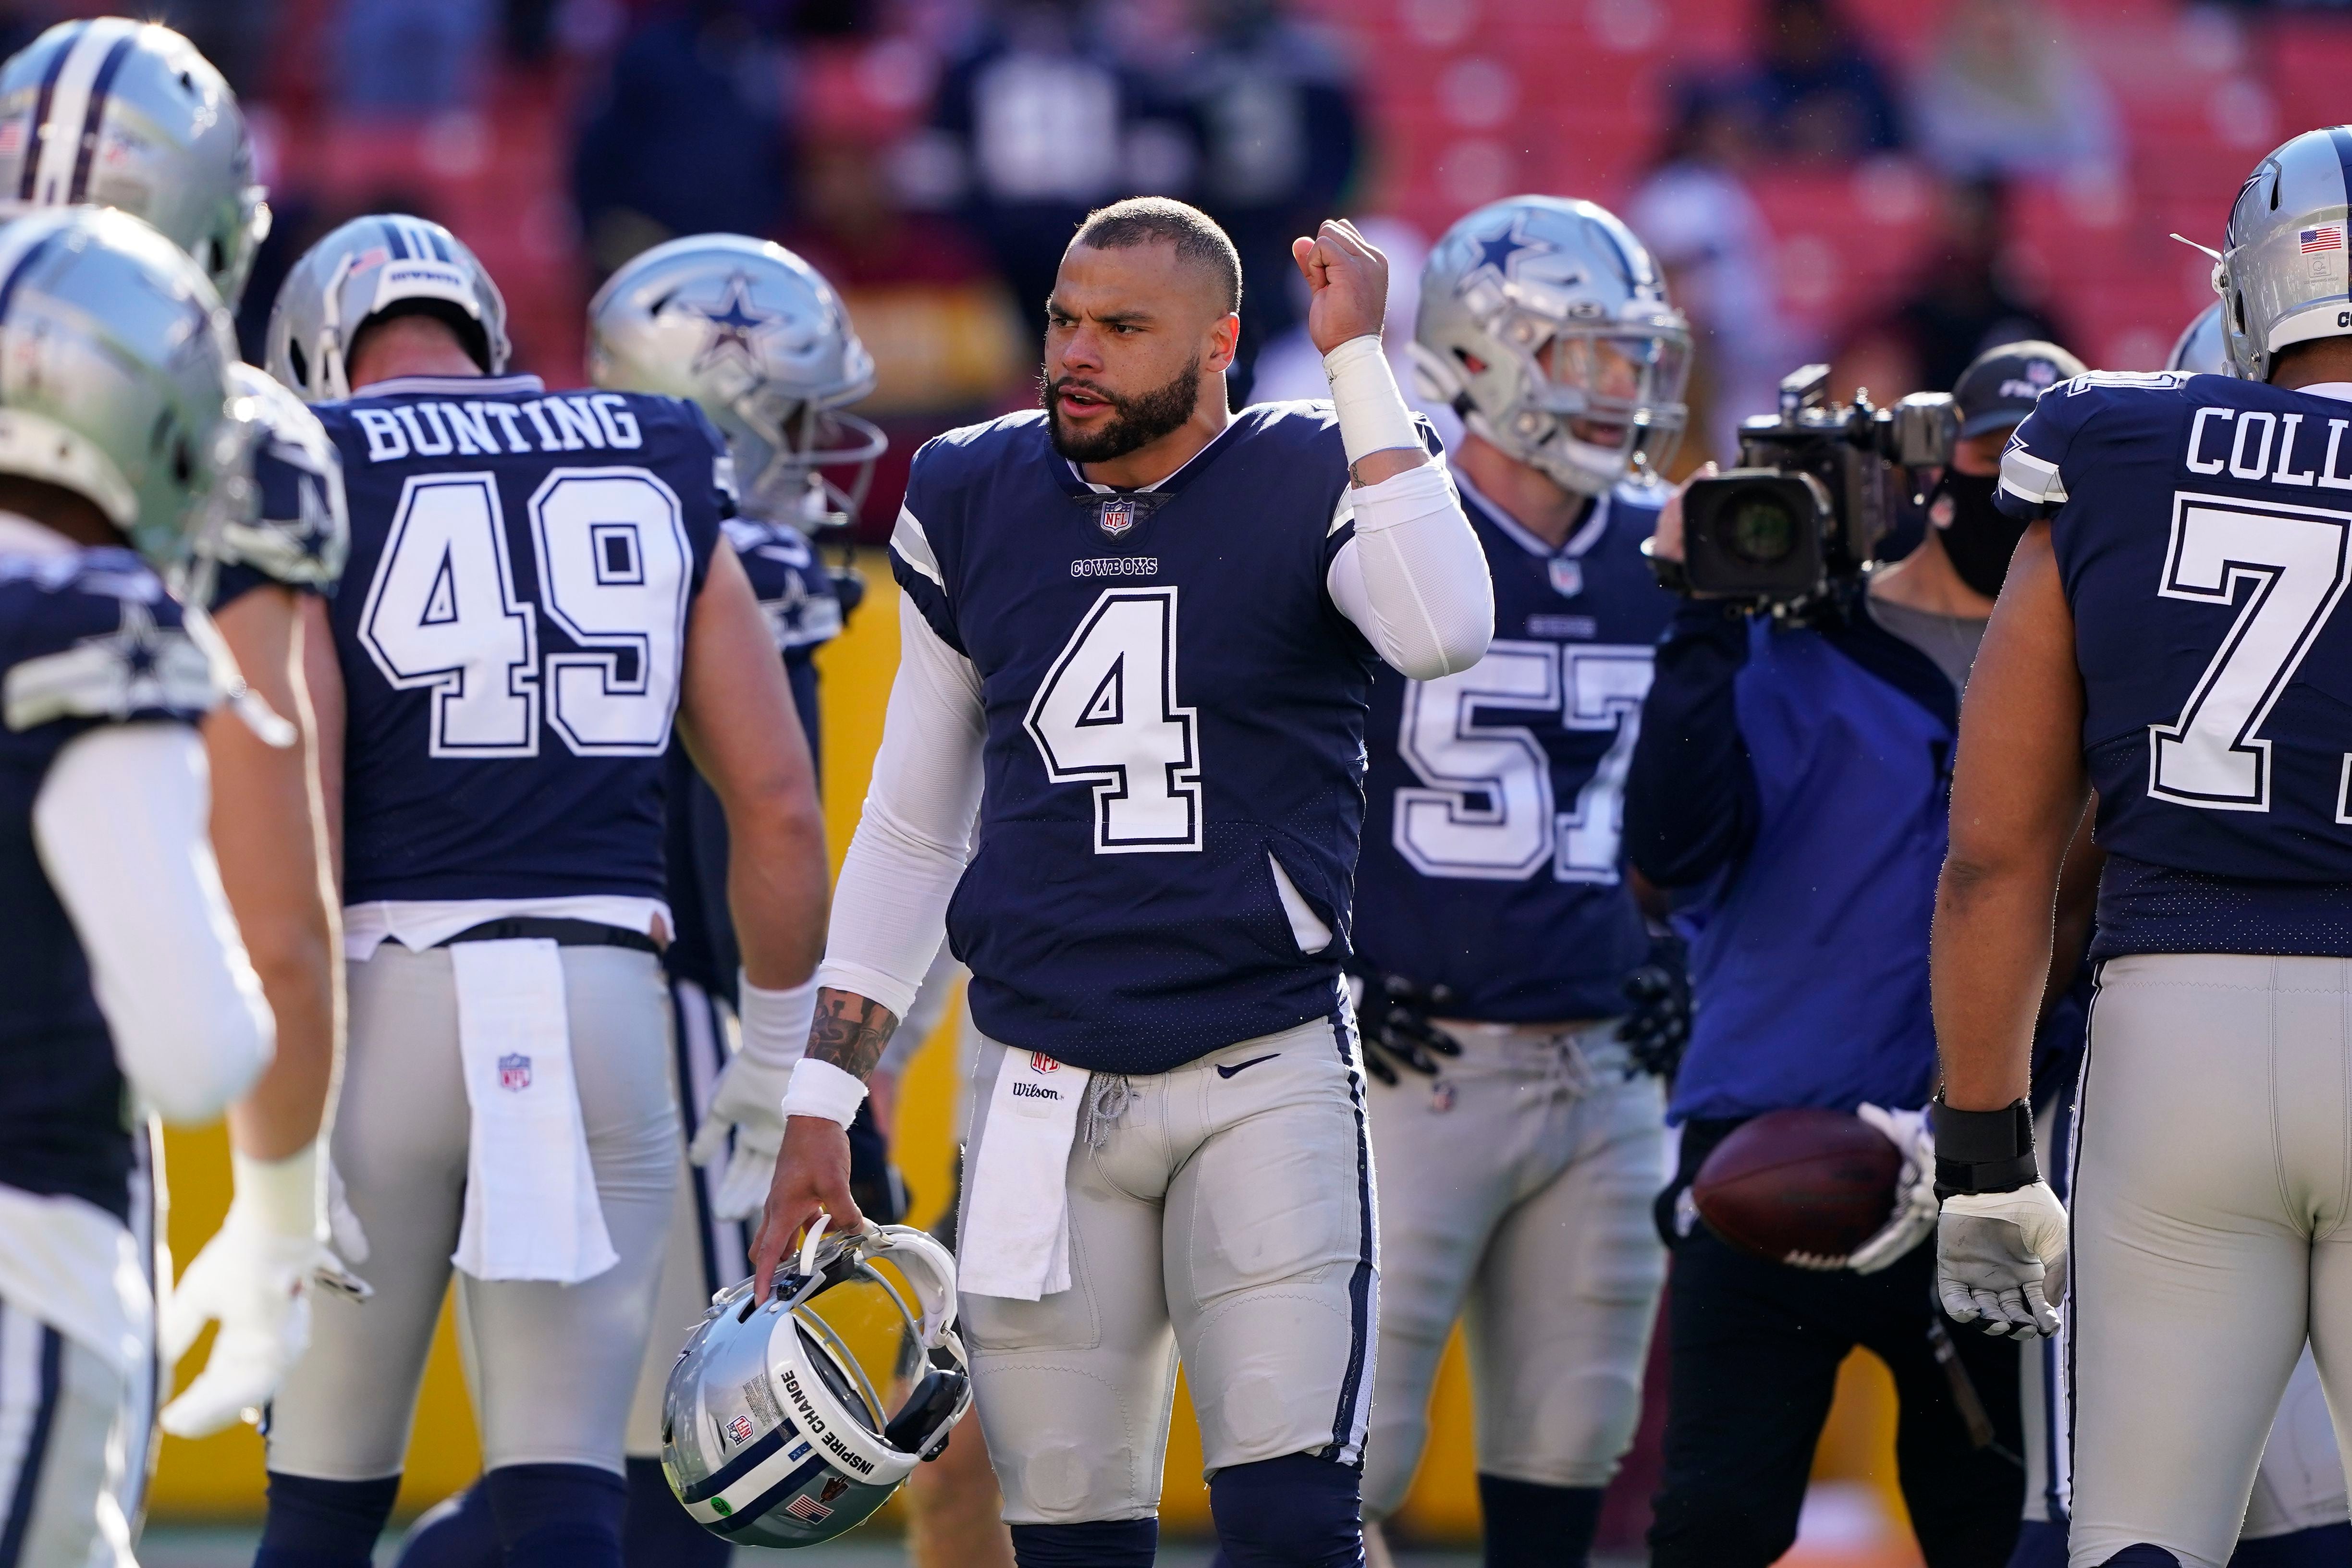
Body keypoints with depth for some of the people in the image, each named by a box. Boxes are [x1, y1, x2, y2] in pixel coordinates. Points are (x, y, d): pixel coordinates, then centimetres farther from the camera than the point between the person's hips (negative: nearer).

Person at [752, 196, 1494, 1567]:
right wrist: (822, 1105, 14)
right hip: (1046, 1089, 4)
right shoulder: (973, 503, 9)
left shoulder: (1310, 484, -2)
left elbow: (1444, 635, -26)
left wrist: (1360, 360, -20)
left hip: (1266, 1078, -4)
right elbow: (910, 831, 17)